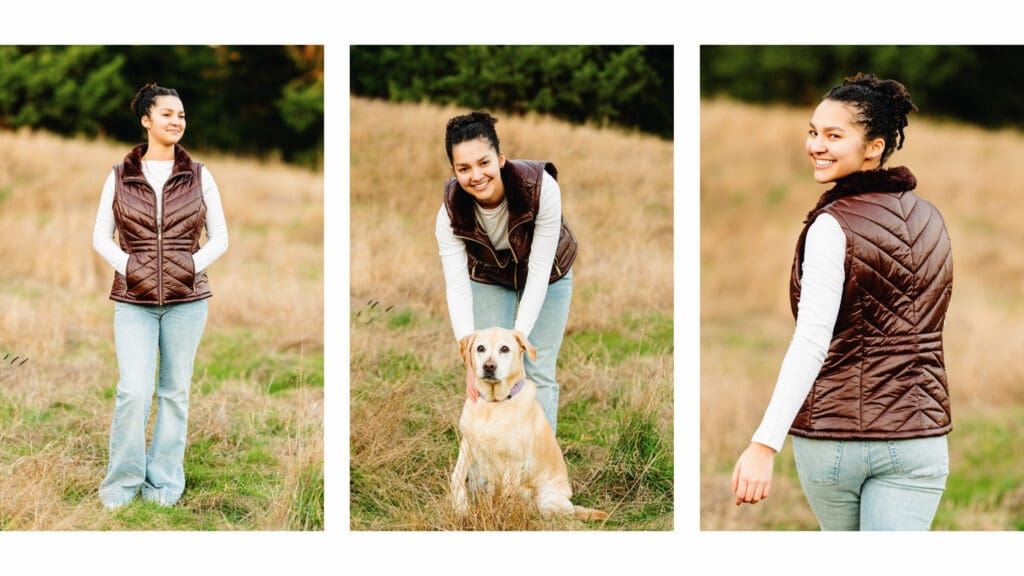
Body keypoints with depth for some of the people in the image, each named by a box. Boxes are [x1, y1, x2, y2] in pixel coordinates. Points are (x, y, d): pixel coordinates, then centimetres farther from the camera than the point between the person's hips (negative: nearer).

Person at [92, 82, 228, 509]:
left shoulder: (199, 177, 5)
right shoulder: (120, 177, 4)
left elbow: (219, 237, 7)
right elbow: (101, 237, 6)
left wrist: (192, 266, -8)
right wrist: (128, 266, -9)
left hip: (187, 298, 1)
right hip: (134, 299, -1)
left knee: (175, 391, 5)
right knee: (134, 391, -10)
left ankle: (165, 481, 15)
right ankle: (123, 481, 5)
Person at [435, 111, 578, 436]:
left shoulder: (541, 188, -36)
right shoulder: (451, 212, -29)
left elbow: (539, 273, -33)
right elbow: (457, 287, -31)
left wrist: (518, 337, -38)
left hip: (546, 275, -1)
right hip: (488, 278, 1)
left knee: (538, 373, -4)